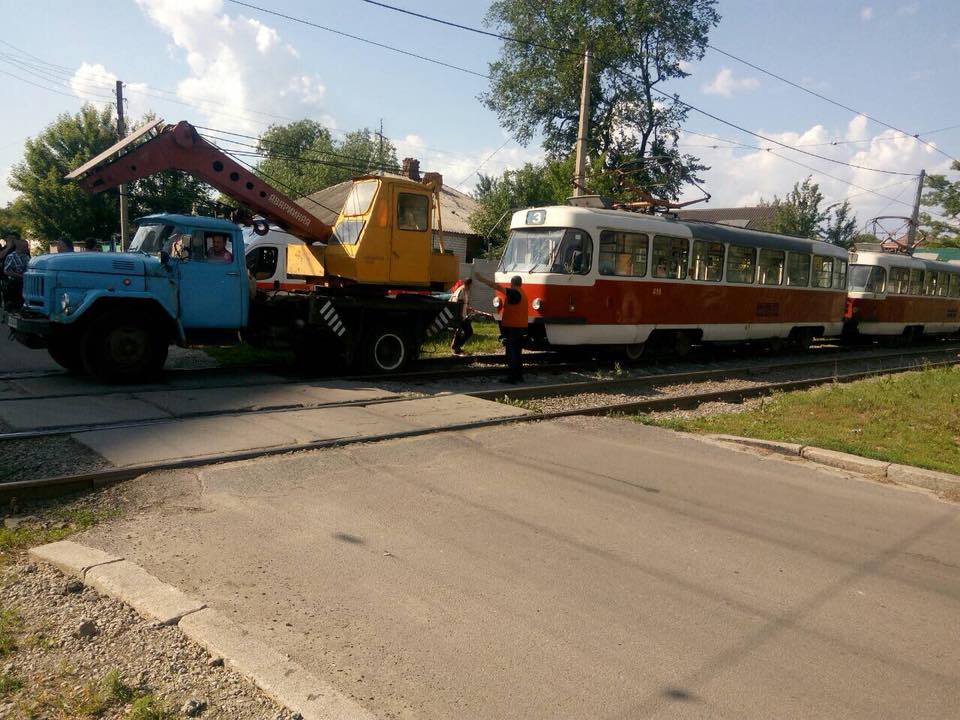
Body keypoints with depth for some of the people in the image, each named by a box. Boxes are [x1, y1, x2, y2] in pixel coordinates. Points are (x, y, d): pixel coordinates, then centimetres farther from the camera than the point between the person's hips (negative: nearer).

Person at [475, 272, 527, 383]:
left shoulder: (514, 293, -15)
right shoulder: (520, 294, 14)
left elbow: (497, 287, -21)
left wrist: (482, 279, -19)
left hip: (513, 327, -10)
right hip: (520, 327, 10)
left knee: (511, 353, -8)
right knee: (517, 352, 15)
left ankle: (511, 377, -8)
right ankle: (519, 375, 20)